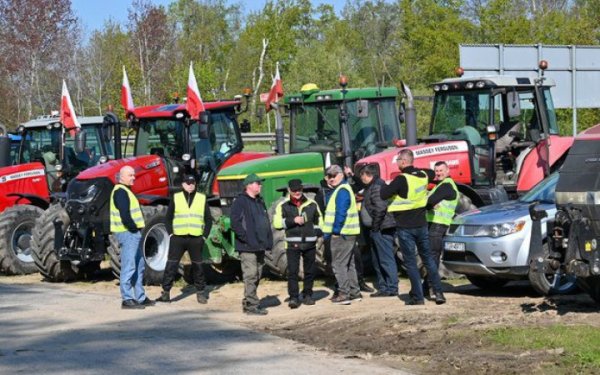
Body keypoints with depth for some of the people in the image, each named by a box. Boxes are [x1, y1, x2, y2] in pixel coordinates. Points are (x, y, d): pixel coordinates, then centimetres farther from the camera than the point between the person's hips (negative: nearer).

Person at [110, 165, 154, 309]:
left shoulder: (125, 191, 19)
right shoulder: (121, 191, -14)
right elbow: (125, 215, -23)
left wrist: (137, 229, 10)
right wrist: (134, 228, -14)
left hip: (133, 233, 11)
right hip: (127, 233, -11)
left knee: (139, 266, 16)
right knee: (129, 267, -9)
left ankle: (140, 297, 22)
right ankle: (127, 299, -7)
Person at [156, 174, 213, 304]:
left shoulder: (202, 198, 6)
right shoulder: (176, 198, 5)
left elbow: (208, 219, 9)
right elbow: (168, 217, 9)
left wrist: (204, 235, 1)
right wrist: (170, 233, 0)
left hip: (195, 238, 0)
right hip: (178, 238, 0)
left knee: (197, 266, 7)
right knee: (171, 265, -3)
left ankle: (201, 293, 16)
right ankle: (166, 292, 1)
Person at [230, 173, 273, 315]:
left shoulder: (260, 202, 19)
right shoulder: (240, 202, -8)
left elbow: (266, 222, 23)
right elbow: (235, 223, -15)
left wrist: (268, 241, 13)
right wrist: (246, 238, -18)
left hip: (260, 247, 9)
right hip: (248, 247, -9)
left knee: (257, 276, 12)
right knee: (250, 275, -10)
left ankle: (248, 302, 21)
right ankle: (252, 305, -8)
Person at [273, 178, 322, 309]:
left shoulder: (312, 204, 8)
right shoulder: (283, 206, 0)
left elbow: (318, 221, 19)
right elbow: (277, 223, -8)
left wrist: (319, 233, 4)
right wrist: (293, 221, -16)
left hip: (310, 244, 3)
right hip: (293, 244, -3)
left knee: (310, 271, 9)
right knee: (292, 271, -9)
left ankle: (307, 295, 21)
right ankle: (293, 298, -8)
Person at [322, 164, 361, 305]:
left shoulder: (342, 191, -15)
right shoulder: (337, 190, 18)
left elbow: (341, 213, -22)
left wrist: (335, 231, -18)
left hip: (341, 234, -10)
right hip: (347, 234, 10)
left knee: (339, 264, -7)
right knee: (348, 264, 15)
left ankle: (344, 294, -7)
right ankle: (354, 292, 21)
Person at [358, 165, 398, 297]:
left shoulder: (376, 187, -16)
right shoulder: (371, 186, 18)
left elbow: (380, 207, -24)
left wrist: (375, 226, -19)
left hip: (382, 229, -11)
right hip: (377, 228, 11)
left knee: (386, 258, -9)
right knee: (377, 260, 15)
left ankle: (392, 288, -7)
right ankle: (382, 287, 22)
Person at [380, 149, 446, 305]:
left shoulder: (402, 179, -18)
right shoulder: (423, 175, 4)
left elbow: (383, 194, -18)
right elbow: (432, 173, 28)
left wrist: (384, 185, 1)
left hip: (405, 227, -6)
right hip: (421, 225, 6)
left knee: (410, 262, 2)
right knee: (428, 258, 15)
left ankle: (417, 296, 1)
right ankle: (438, 292, 13)